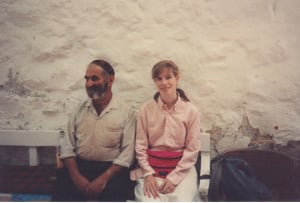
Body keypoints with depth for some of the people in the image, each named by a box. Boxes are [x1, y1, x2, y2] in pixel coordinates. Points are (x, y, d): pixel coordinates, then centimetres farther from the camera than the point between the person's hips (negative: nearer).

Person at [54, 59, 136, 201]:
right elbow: (67, 146, 5)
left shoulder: (126, 112, -1)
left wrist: (104, 178, -17)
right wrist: (76, 176, -10)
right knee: (63, 196, -19)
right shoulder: (79, 109, 9)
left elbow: (127, 153, -6)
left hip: (111, 169, -2)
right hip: (78, 167, 3)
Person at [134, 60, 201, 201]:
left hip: (181, 169, 0)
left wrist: (173, 177, -11)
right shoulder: (145, 109, -2)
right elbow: (140, 146, 0)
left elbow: (192, 149, -5)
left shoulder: (191, 111, -4)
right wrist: (148, 174, -10)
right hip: (151, 168, 0)